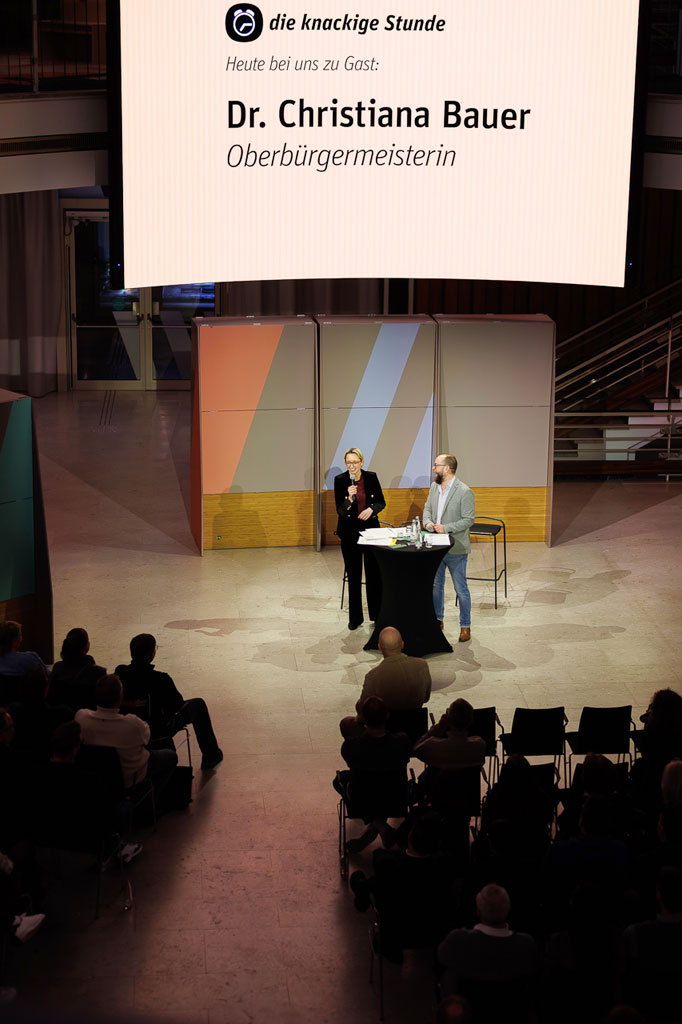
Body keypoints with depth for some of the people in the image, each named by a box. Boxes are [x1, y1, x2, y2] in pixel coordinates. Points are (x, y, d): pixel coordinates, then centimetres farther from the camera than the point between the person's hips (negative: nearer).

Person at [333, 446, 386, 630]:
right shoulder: (340, 480, -6)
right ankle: (355, 618, 15)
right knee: (353, 575, 6)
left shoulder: (371, 477, -1)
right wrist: (349, 498, -26)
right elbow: (340, 511, -8)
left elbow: (381, 502, 7)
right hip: (349, 532, -1)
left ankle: (377, 615, 12)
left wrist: (371, 509, -13)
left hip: (370, 529, 1)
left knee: (374, 573, 1)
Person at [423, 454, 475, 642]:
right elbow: (428, 508, 14)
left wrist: (446, 528, -25)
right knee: (435, 585, 18)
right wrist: (427, 522, -7)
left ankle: (465, 626, 15)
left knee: (460, 589, 3)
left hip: (455, 549, -7)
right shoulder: (434, 486, 5)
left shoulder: (465, 492, -17)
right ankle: (437, 620, 34)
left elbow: (468, 520, -16)